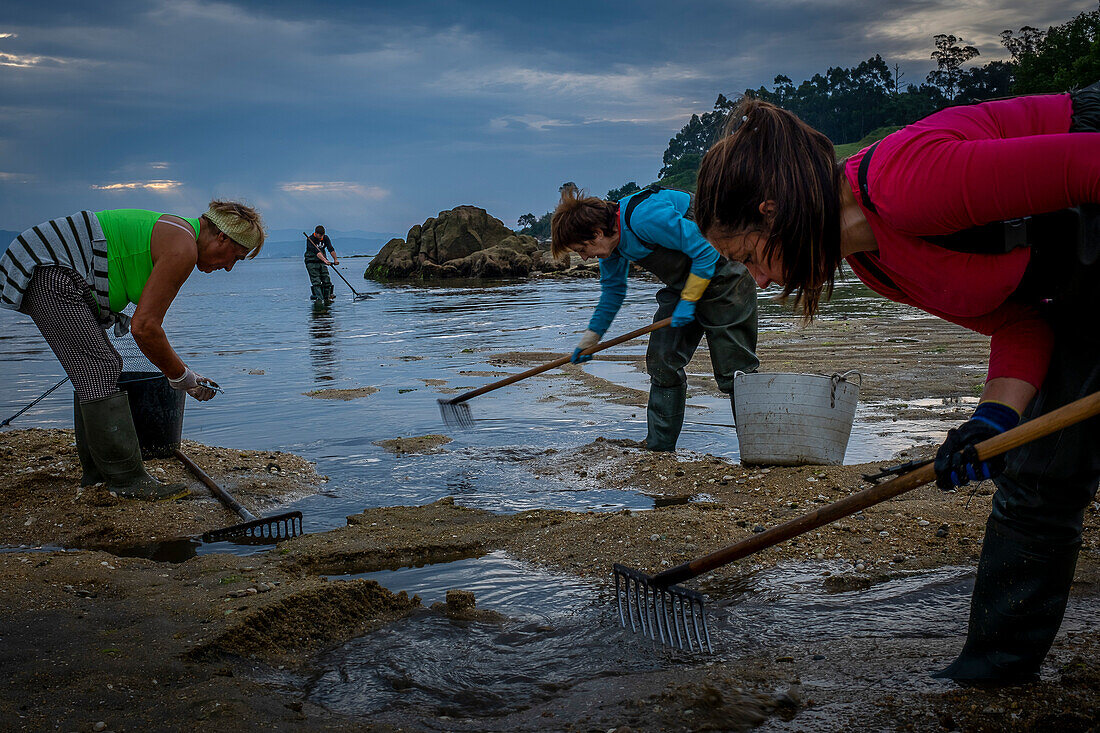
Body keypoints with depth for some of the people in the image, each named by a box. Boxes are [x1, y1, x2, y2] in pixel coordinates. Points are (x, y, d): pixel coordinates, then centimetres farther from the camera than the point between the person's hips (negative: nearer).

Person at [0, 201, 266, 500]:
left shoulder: (171, 233, 16)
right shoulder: (183, 248, -16)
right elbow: (144, 328, -18)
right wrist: (181, 376, -7)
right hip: (52, 276, -11)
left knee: (95, 371, 15)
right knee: (99, 371, -11)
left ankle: (97, 471, 20)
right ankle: (127, 480, -7)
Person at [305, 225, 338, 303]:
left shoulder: (325, 238, 2)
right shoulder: (310, 239, -17)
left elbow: (331, 249, -10)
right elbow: (317, 252, -30)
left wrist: (335, 259, -25)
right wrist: (325, 260, -42)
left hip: (322, 262, 5)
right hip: (311, 263, -5)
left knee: (326, 281, -1)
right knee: (316, 282, -13)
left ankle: (326, 298, 8)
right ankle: (319, 299, -16)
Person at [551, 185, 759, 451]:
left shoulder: (646, 217, -30)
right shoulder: (611, 243, -1)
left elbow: (706, 250, -25)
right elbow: (612, 289, 18)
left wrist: (687, 301, -19)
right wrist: (591, 337, 20)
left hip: (722, 277, -9)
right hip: (681, 284, 9)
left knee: (733, 371, -7)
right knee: (662, 361, 2)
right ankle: (659, 449, 9)